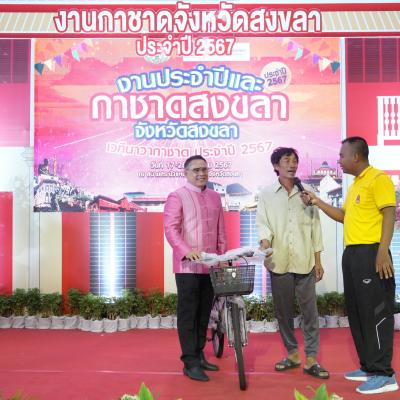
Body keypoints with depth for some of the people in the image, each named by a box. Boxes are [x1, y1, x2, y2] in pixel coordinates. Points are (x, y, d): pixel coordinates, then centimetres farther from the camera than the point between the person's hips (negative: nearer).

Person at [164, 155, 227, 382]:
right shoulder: (177, 197, -5)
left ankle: (199, 355, 26)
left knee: (204, 313, 13)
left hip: (210, 266, 6)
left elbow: (221, 231, 17)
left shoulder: (215, 197, 14)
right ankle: (190, 363, 7)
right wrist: (186, 251, -28)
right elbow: (170, 229, -15)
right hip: (187, 266, -6)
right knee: (188, 314, 0)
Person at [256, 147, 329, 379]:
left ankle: (311, 360, 9)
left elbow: (315, 226, 6)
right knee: (283, 311, 10)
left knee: (310, 311, 1)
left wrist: (318, 260, 4)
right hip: (279, 262, 1)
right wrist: (265, 242, -23)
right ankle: (292, 354, 24)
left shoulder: (307, 192, 6)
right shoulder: (267, 195, 5)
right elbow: (263, 223, -1)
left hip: (305, 262, 0)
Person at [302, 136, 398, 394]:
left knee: (375, 312, -5)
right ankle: (368, 367, 24)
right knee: (357, 312, 13)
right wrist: (318, 202, 20)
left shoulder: (378, 179, -10)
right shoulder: (355, 184, 19)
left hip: (371, 253, -10)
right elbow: (344, 216, 26)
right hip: (351, 254, 10)